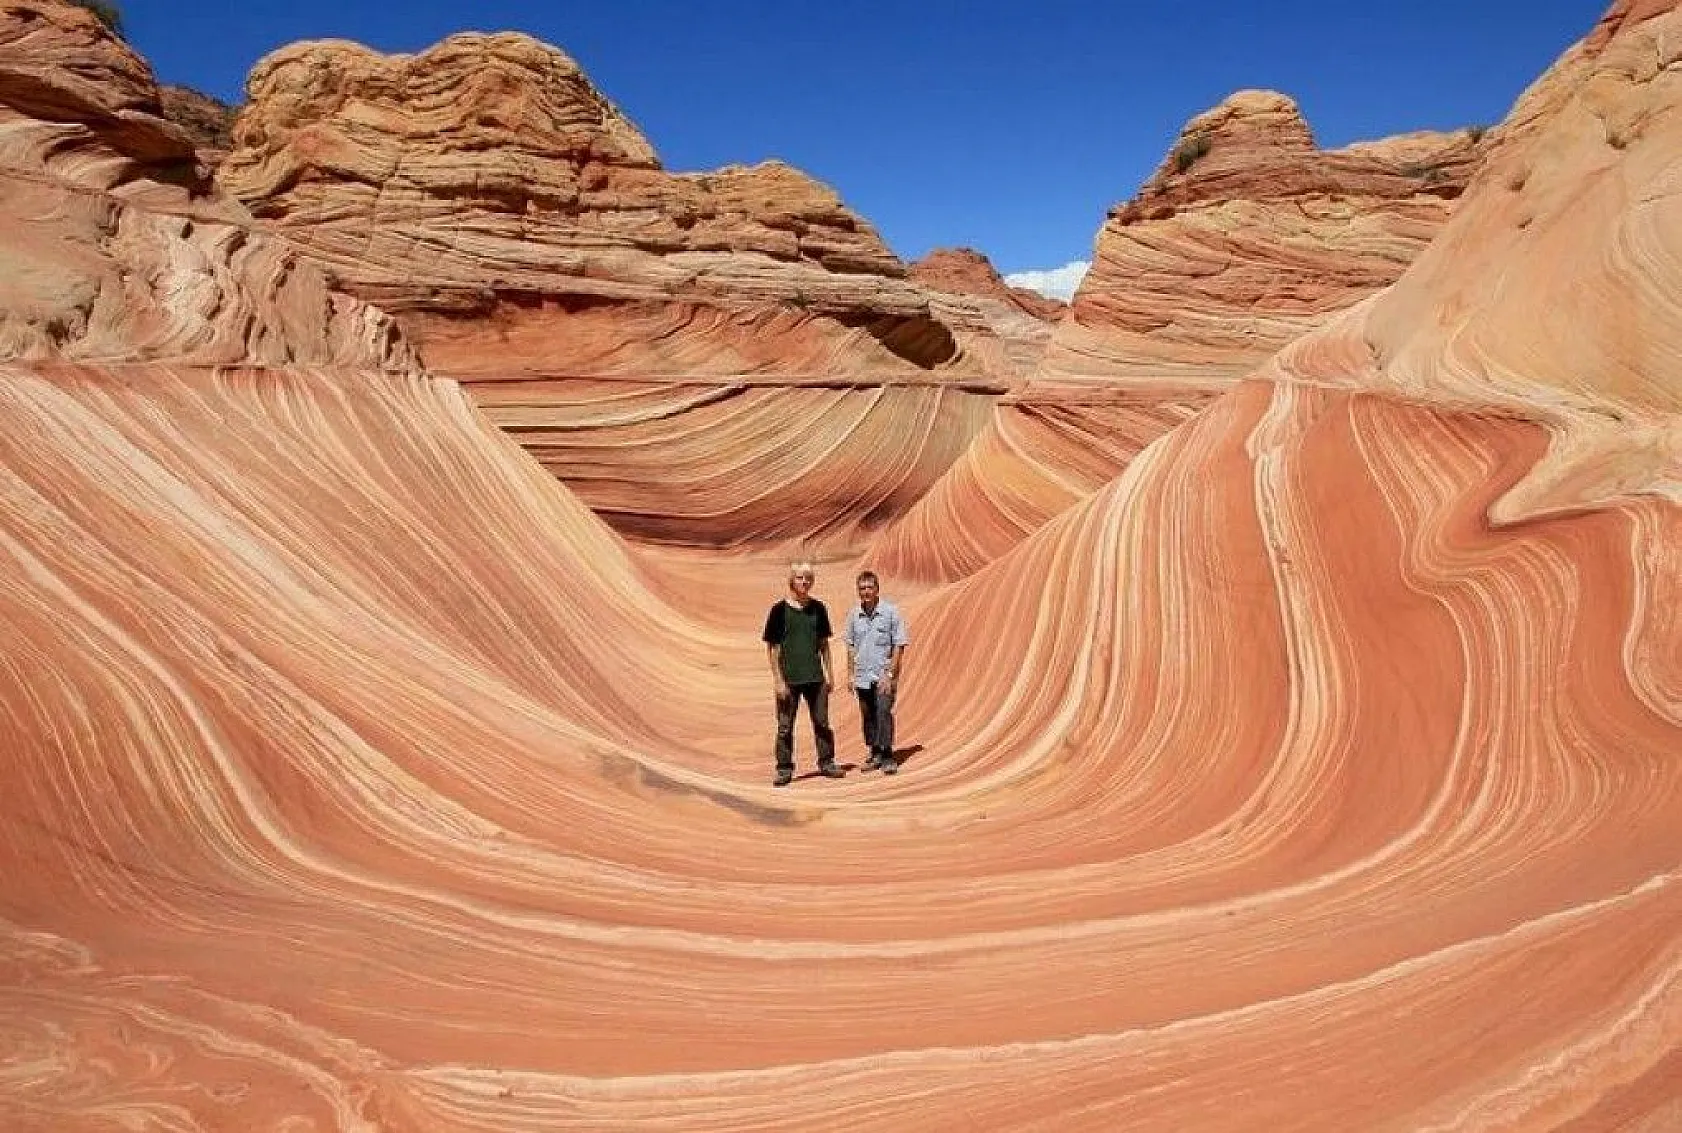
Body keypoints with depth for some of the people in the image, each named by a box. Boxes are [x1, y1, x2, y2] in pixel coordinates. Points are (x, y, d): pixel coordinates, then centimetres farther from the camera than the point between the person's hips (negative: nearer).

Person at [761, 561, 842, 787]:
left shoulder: (818, 608, 7)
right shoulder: (779, 609, -5)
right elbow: (772, 647, -4)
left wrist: (830, 675, 11)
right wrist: (778, 680, -10)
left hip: (815, 677, 3)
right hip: (789, 678, -3)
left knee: (822, 723, 10)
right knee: (785, 726, 3)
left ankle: (826, 762, 23)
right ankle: (784, 769, 12)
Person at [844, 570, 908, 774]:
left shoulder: (891, 612, -8)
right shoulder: (854, 615, 4)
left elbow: (899, 646, -7)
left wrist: (890, 674, -13)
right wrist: (851, 674, 9)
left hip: (883, 675, -4)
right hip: (862, 677, 4)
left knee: (884, 714, -13)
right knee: (867, 717, 11)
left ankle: (888, 757, -5)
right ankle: (875, 754, 23)